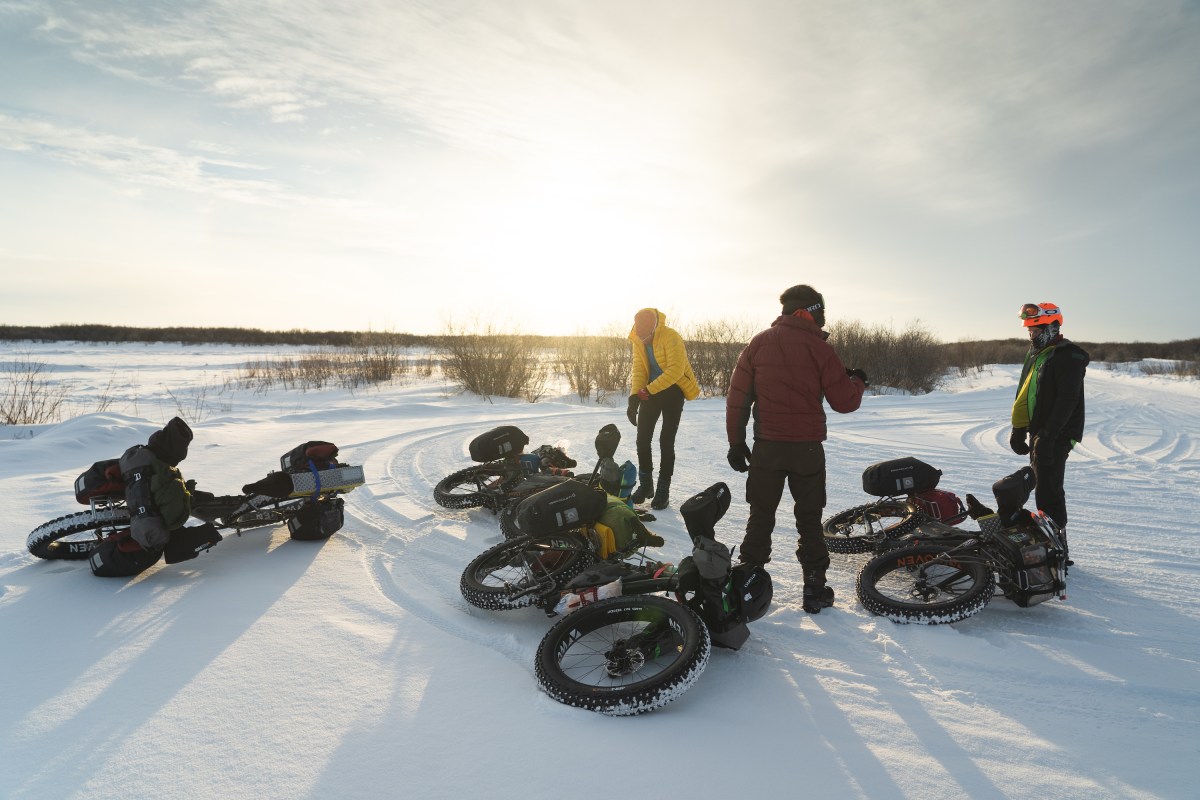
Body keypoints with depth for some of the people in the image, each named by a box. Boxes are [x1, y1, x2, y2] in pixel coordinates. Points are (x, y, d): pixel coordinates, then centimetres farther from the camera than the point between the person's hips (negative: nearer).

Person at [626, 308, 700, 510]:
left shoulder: (671, 337, -22)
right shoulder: (638, 340, -1)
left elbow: (676, 370, -27)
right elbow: (638, 369, -3)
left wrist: (649, 390, -28)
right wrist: (634, 396, -17)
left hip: (673, 390, -6)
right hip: (650, 391, 6)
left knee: (666, 441, -6)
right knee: (643, 438, 3)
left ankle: (663, 490, 5)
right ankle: (645, 485, 18)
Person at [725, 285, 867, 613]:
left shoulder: (758, 343, 2)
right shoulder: (819, 348, -6)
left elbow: (737, 396, 0)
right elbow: (844, 401, -4)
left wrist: (736, 441, 7)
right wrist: (857, 381, 18)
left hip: (767, 447, 2)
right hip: (807, 447, -1)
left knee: (761, 517, 12)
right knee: (809, 520, 11)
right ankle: (815, 589, 17)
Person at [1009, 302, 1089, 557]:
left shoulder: (1068, 356, -12)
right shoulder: (1034, 354, 16)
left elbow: (1067, 400, -20)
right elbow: (1024, 394, 20)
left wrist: (1048, 435, -25)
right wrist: (1019, 429, 15)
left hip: (1057, 436, -9)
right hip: (1038, 433, 9)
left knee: (1049, 491, -10)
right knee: (1043, 489, 15)